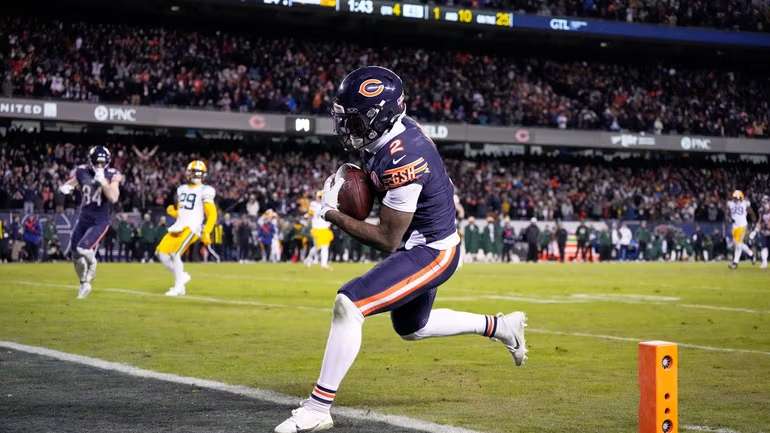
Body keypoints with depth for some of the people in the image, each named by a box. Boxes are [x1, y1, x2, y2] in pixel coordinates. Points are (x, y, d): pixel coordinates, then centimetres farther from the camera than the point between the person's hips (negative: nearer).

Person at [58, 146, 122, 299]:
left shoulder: (112, 175, -10)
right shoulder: (81, 172, -2)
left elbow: (113, 198, -22)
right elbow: (69, 184, 11)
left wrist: (103, 181, -29)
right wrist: (65, 187, -12)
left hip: (100, 221, -4)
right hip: (83, 219, 4)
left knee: (83, 249, -23)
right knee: (75, 253, 8)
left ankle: (91, 264, 12)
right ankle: (84, 283, 30)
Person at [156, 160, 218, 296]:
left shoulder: (204, 191, -3)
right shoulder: (182, 189, 17)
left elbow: (212, 214, -7)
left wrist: (206, 233, -17)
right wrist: (172, 211, 2)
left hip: (191, 228, -7)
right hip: (177, 227, 7)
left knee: (175, 254, -19)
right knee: (161, 253, -2)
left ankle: (179, 286, -6)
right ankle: (182, 276, 16)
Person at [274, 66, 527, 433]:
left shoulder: (400, 160, -31)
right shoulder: (397, 128, -4)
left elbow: (388, 240, -25)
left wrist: (333, 214, -18)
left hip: (430, 252, -10)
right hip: (424, 244, 10)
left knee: (348, 305, -23)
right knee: (411, 328, 29)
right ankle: (500, 326, 41)